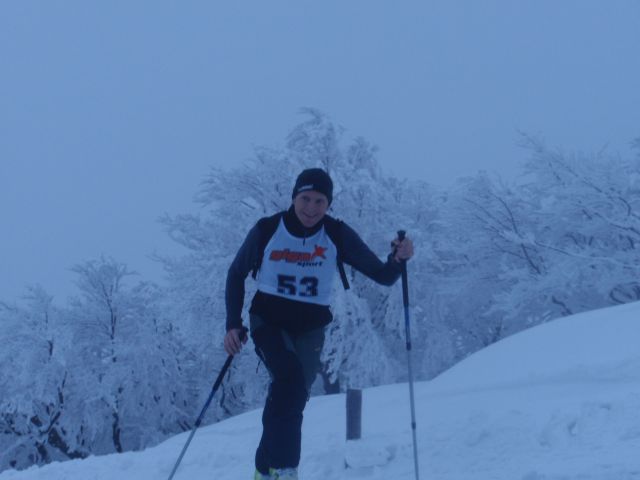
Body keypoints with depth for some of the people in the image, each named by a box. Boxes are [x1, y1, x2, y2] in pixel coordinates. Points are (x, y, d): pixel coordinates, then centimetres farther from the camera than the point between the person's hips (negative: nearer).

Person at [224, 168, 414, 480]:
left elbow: (382, 276, -8)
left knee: (292, 398, 2)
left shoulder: (337, 235, -7)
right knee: (291, 378, -27)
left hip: (309, 328, 2)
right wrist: (233, 325, -3)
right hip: (268, 319, -2)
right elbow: (236, 275, 4)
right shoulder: (267, 230, -9)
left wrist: (397, 259, -30)